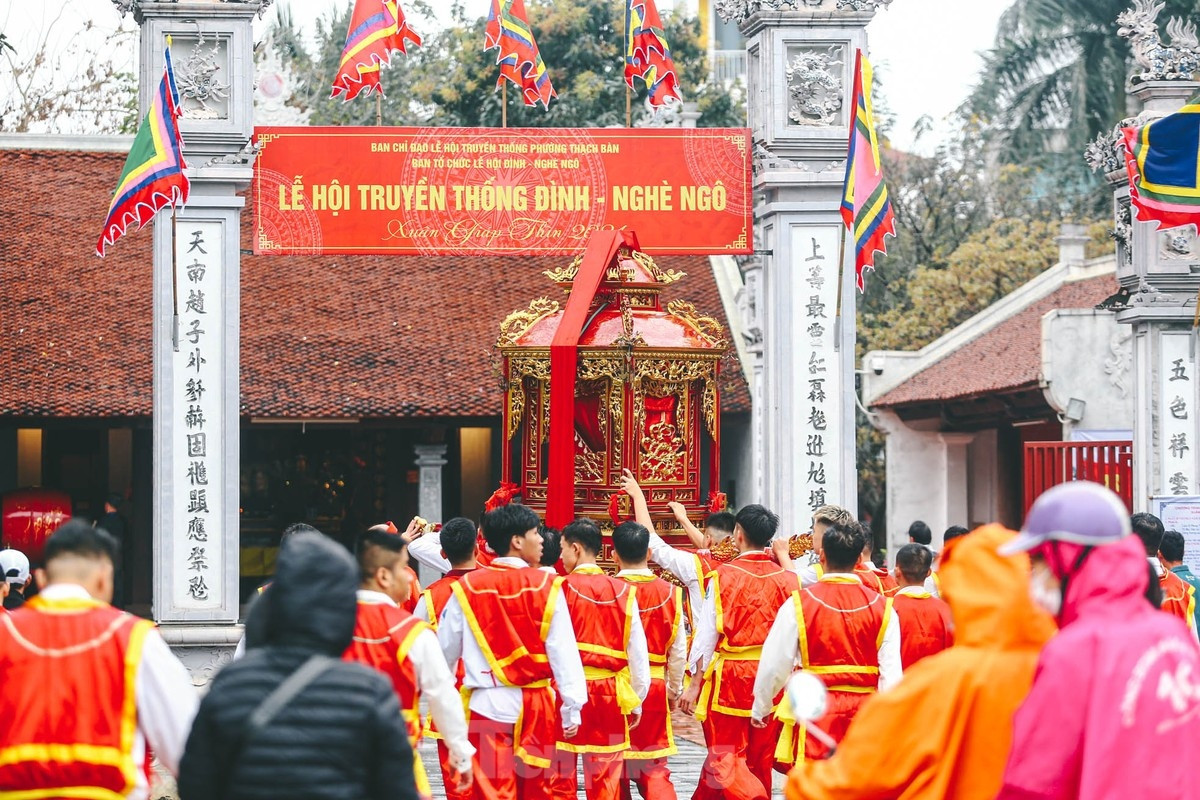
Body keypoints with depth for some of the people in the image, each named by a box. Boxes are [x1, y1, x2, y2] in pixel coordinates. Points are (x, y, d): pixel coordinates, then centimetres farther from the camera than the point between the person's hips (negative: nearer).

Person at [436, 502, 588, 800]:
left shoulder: (467, 588, -1)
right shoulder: (546, 586, -5)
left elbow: (446, 650, 8)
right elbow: (563, 650, -6)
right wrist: (572, 707, 0)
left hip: (488, 704, 0)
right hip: (535, 703, 0)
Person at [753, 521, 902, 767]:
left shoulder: (799, 604, -4)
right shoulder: (882, 608, 1)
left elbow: (774, 666, -1)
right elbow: (892, 675, -3)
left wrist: (761, 708, 15)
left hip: (816, 712, -2)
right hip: (865, 714, 2)